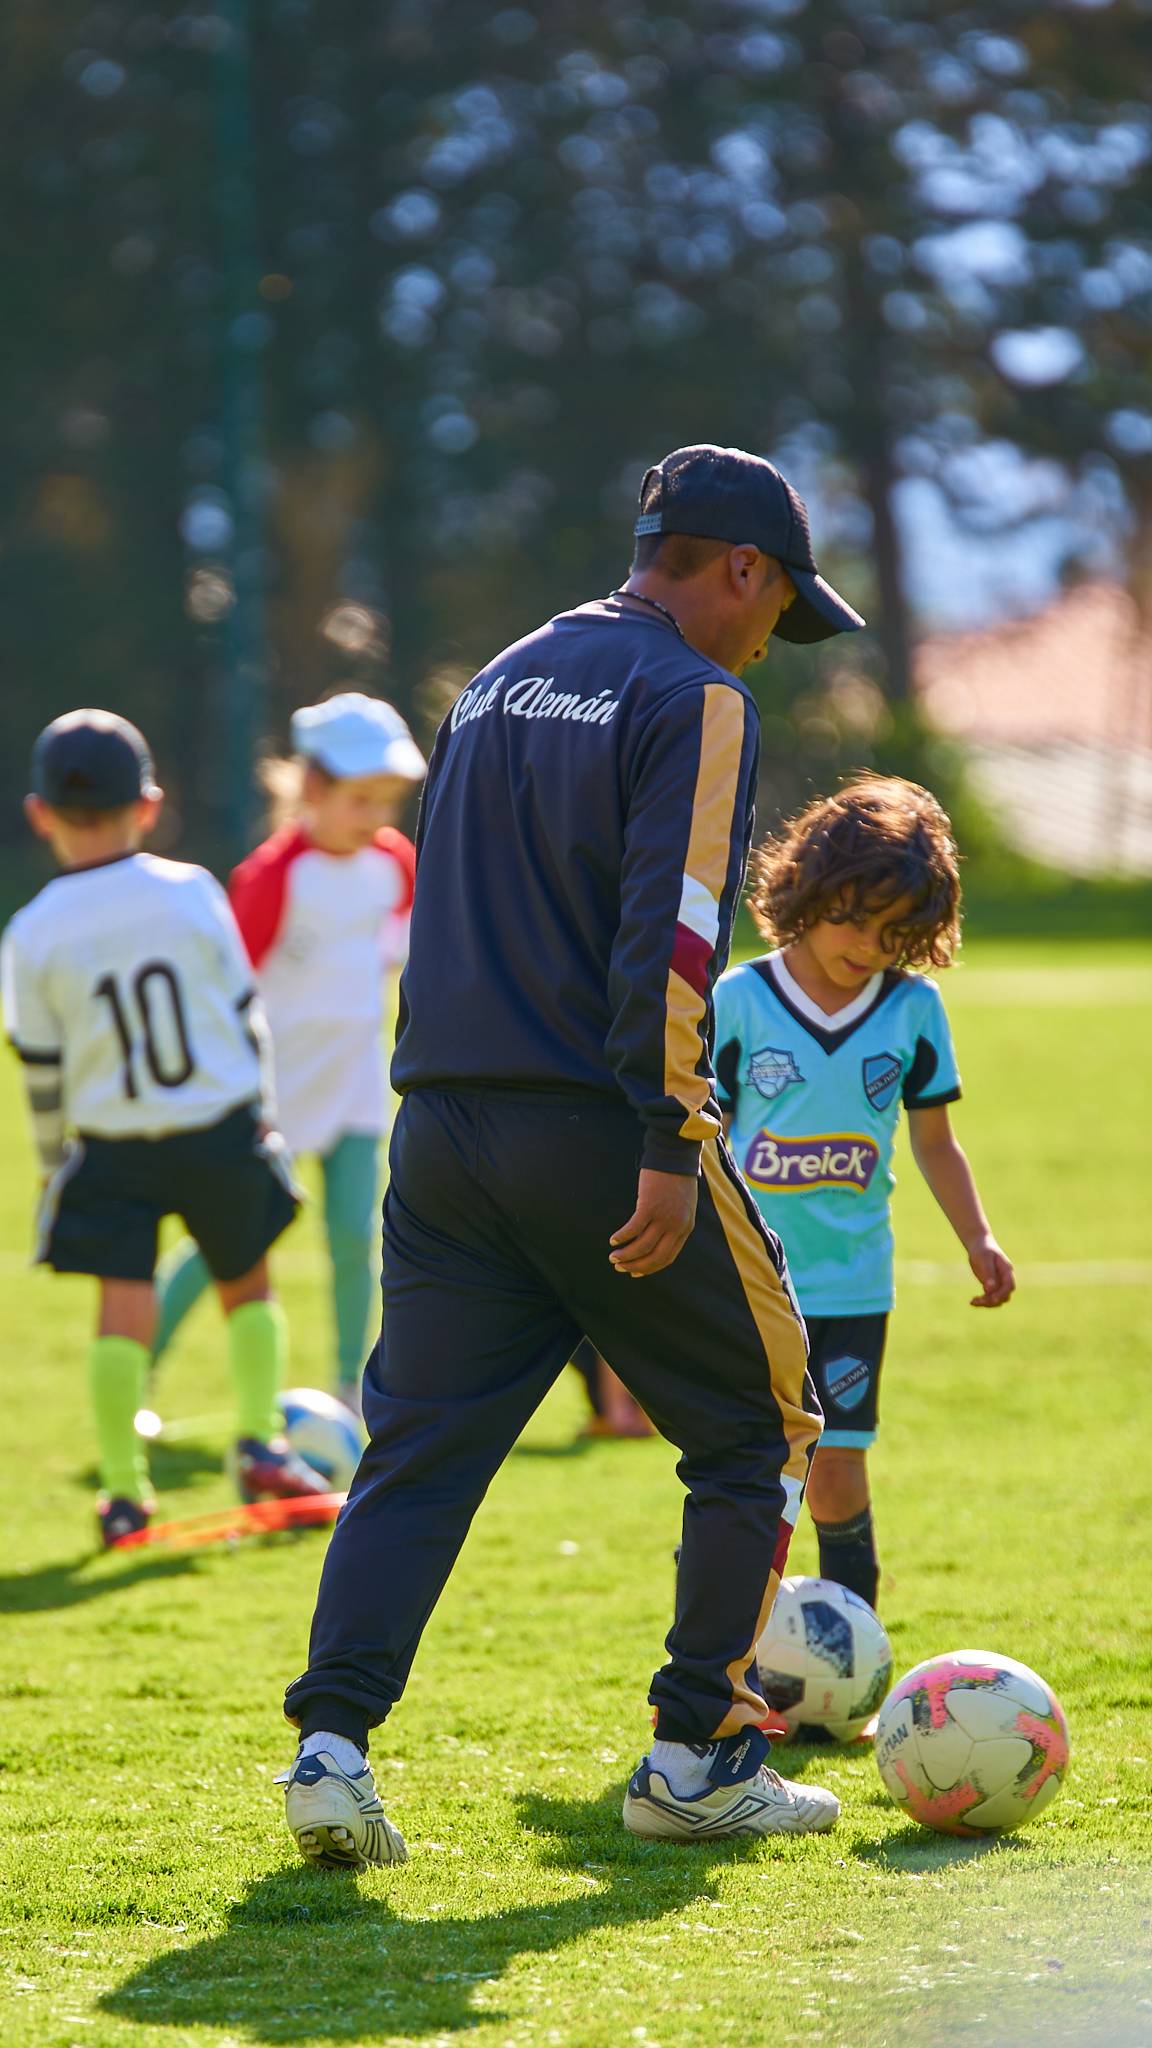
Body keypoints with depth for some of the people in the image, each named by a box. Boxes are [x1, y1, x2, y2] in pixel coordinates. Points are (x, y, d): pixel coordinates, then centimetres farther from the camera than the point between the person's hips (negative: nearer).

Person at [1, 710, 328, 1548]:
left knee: (123, 1305, 1)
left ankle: (124, 1488, -1)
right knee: (247, 1285, 19)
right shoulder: (192, 893, -5)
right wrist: (254, 1104, 16)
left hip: (112, 1147, -1)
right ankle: (261, 1441, 14)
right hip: (221, 1128, 1)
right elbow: (245, 1011, 2)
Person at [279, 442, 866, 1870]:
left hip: (444, 1132, 7)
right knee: (754, 1431, 9)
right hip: (596, 1137, -7)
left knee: (417, 1447, 6)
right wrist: (674, 1147, -21)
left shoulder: (500, 684, 19)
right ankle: (698, 1761, 9)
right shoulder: (694, 699, -7)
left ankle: (333, 1741, -10)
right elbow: (671, 932, -18)